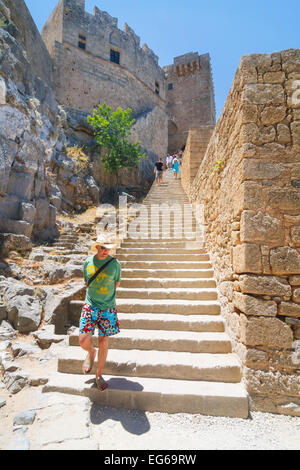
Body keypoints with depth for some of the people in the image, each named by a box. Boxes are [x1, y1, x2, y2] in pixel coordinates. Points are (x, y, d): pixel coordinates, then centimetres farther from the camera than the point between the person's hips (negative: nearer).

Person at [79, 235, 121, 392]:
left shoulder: (115, 263, -6)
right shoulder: (88, 261, -2)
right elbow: (87, 283, 12)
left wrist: (105, 296, 4)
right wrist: (96, 294, 4)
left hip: (108, 308, -1)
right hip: (89, 306, 1)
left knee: (103, 342, 6)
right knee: (83, 340, -8)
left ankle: (99, 374, 29)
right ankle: (91, 352, 30)